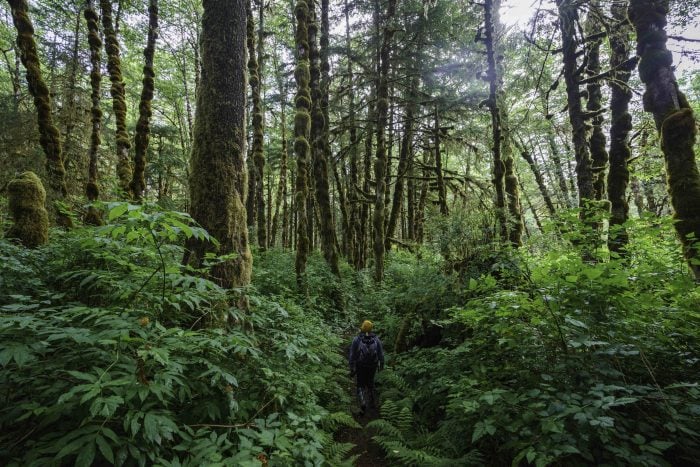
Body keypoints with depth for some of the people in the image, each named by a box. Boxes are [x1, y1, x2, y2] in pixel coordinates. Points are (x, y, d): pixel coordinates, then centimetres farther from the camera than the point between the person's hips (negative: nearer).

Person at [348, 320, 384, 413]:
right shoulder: (376, 339, -11)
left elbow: (352, 355, -15)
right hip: (372, 366, 2)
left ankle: (363, 402, -6)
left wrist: (352, 369, -5)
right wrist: (381, 364, 14)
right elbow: (381, 354, -4)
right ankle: (373, 402, 34)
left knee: (361, 385, 16)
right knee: (370, 383, 27)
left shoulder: (356, 339, -16)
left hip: (360, 367, -2)